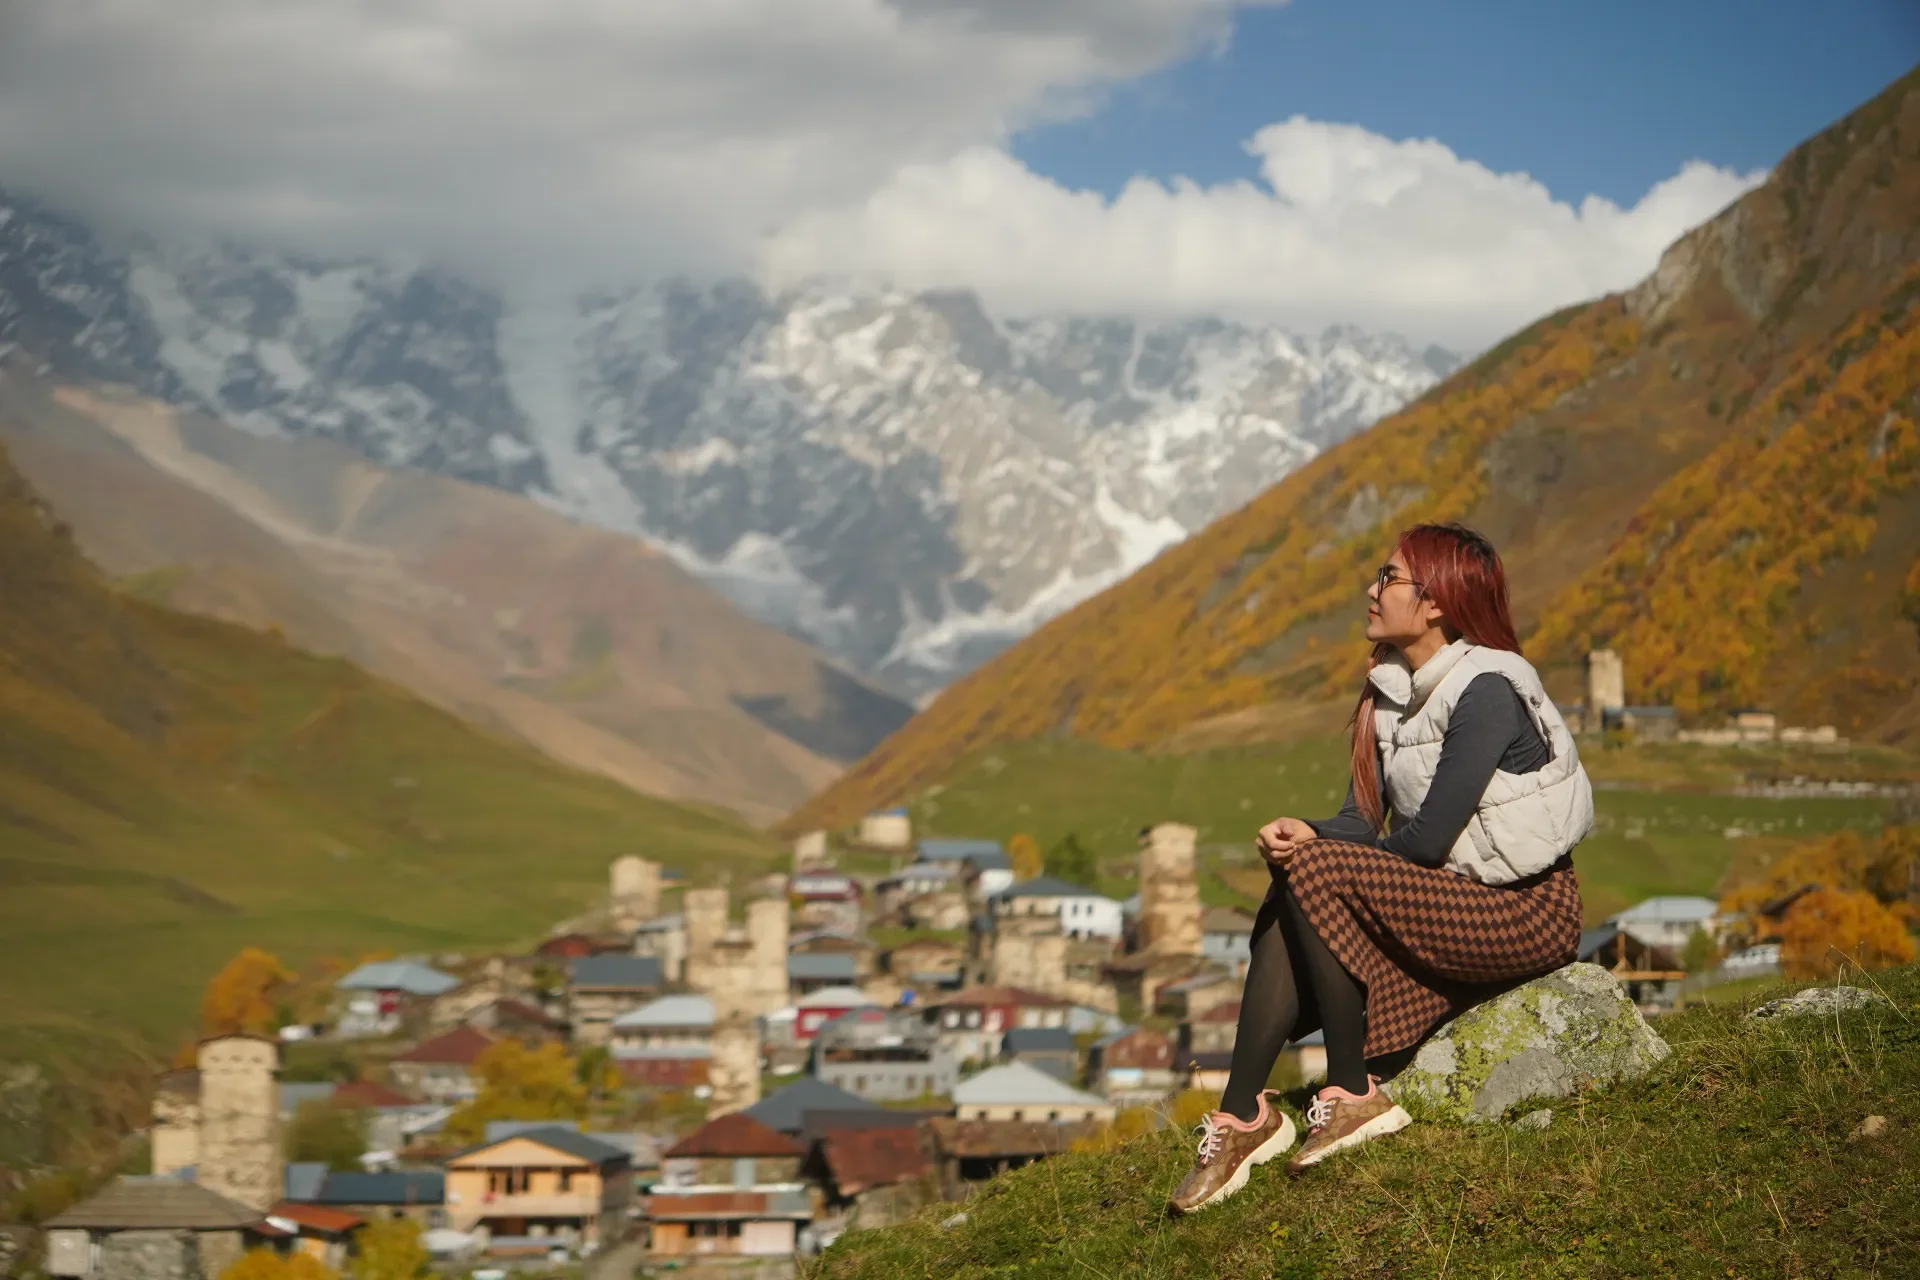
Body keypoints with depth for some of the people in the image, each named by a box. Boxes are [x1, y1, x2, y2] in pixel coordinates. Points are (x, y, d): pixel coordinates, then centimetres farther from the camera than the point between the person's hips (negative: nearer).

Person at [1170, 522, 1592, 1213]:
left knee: (1318, 874, -23)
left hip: (1525, 914, -8)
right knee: (1290, 903, -13)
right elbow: (1363, 821, 8)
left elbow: (1429, 838, -20)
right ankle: (1242, 1115, -20)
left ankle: (1352, 1096, -15)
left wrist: (1317, 853, -5)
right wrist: (1307, 838, -16)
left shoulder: (1486, 691, -16)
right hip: (1450, 900, 8)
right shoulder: (1392, 690, 11)